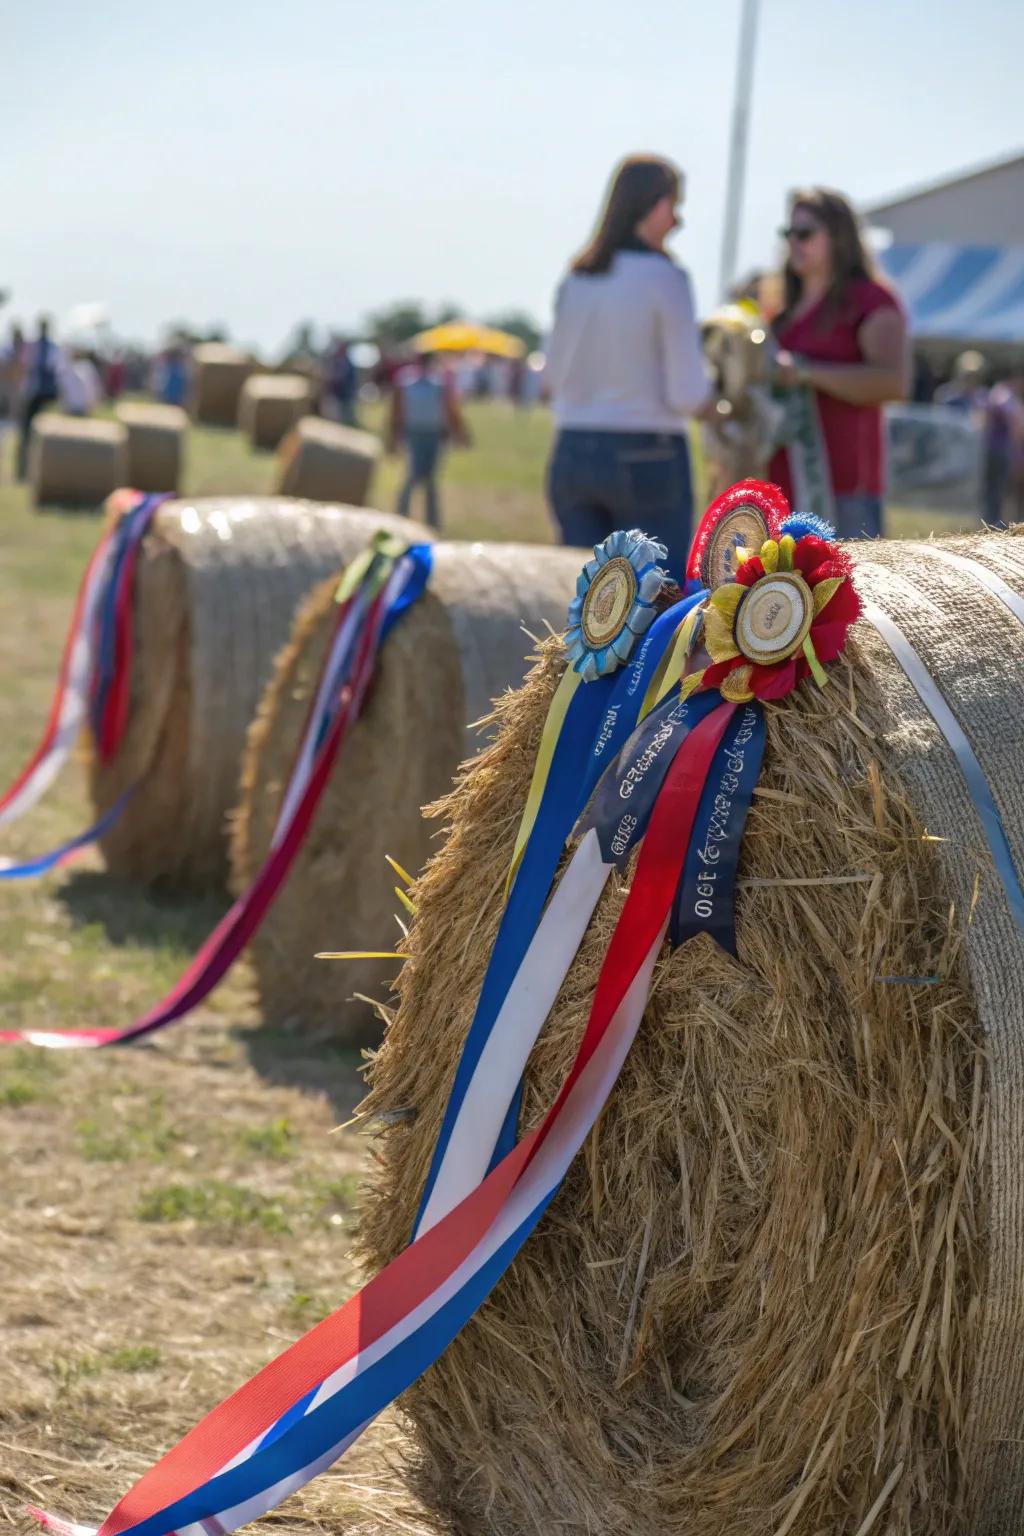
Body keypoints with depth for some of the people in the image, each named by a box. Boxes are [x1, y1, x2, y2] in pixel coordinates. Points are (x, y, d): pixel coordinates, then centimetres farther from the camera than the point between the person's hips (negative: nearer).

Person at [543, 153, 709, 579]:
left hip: (573, 454, 6)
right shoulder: (665, 277, -10)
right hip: (649, 457, -6)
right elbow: (687, 394, -12)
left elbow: (554, 378, 16)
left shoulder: (576, 280, 7)